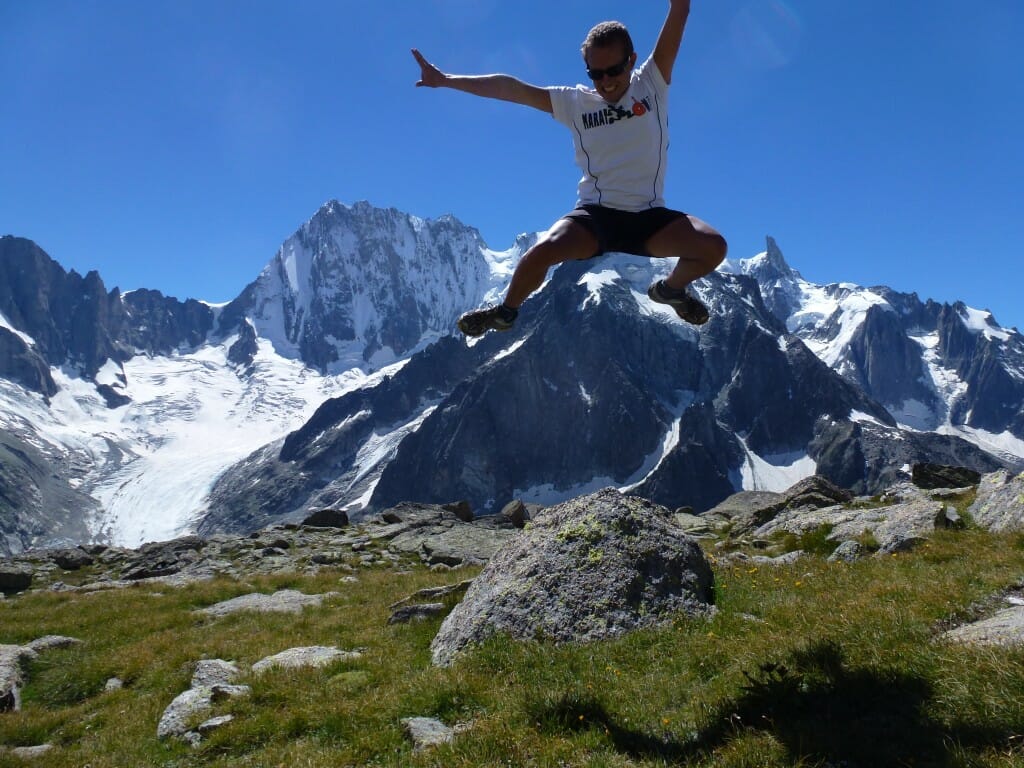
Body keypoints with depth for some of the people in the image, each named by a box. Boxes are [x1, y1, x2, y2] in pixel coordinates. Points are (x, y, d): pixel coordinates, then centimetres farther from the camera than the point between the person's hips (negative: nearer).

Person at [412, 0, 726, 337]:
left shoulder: (651, 85, 3)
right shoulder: (576, 102, 5)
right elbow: (511, 88, 0)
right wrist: (445, 80, -5)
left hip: (648, 216, 1)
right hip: (596, 213, -1)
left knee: (713, 246, -24)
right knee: (543, 250, -30)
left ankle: (672, 289, 12)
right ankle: (506, 311, 2)